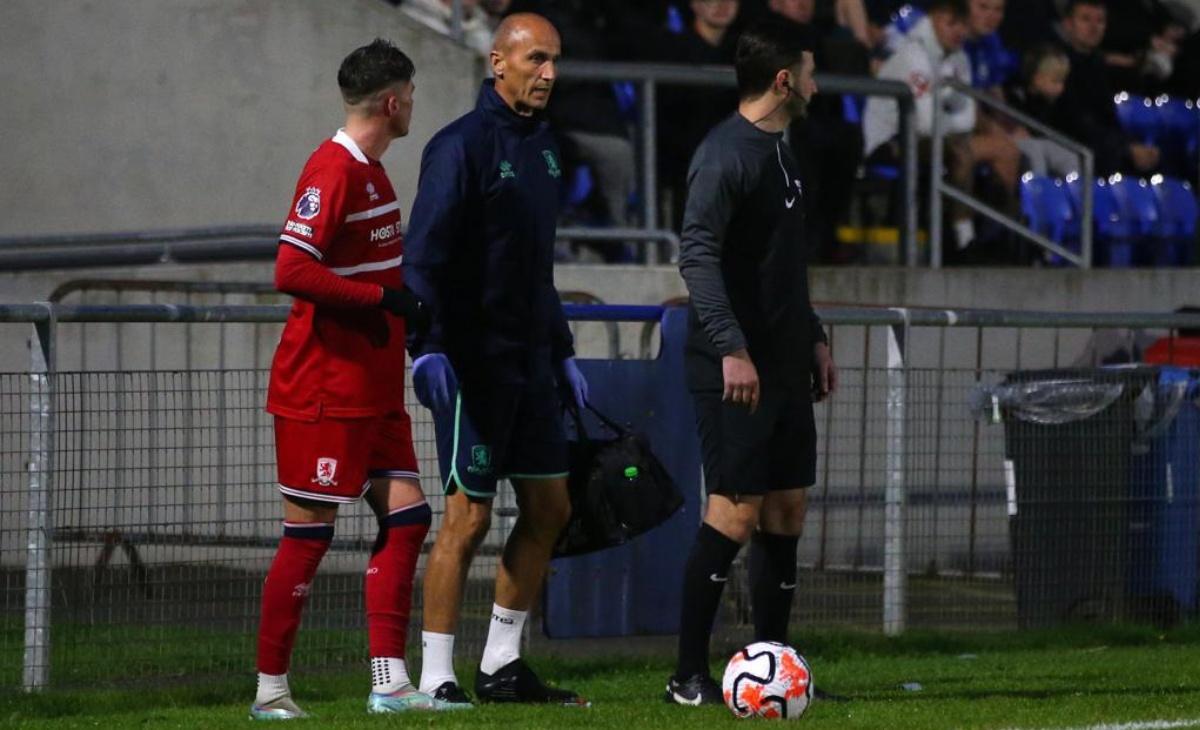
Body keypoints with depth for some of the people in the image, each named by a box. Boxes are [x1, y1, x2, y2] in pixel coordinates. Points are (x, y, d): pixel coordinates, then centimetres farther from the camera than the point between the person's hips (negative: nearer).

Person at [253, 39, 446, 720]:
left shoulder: (371, 172, 15)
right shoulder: (334, 170, -16)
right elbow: (292, 270, -24)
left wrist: (411, 307, 14)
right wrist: (385, 298, -23)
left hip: (373, 390, 9)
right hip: (325, 390, -9)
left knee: (406, 513, 3)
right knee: (310, 532, -4)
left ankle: (390, 682, 3)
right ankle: (271, 689, 4)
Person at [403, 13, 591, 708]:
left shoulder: (544, 145, 14)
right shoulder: (463, 145, -12)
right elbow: (425, 254, -18)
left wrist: (563, 352, 22)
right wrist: (426, 348, -28)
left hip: (530, 361, 8)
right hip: (473, 363, -8)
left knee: (550, 508, 9)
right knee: (469, 516, -6)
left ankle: (502, 664, 18)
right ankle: (436, 678, -1)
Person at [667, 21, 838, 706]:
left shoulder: (782, 152, 17)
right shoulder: (726, 153, -13)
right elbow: (697, 255, -22)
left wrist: (815, 339, 23)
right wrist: (730, 349, -28)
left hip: (785, 368, 10)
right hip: (737, 371, -10)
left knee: (787, 513, 9)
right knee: (736, 516, -10)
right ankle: (690, 676, -5)